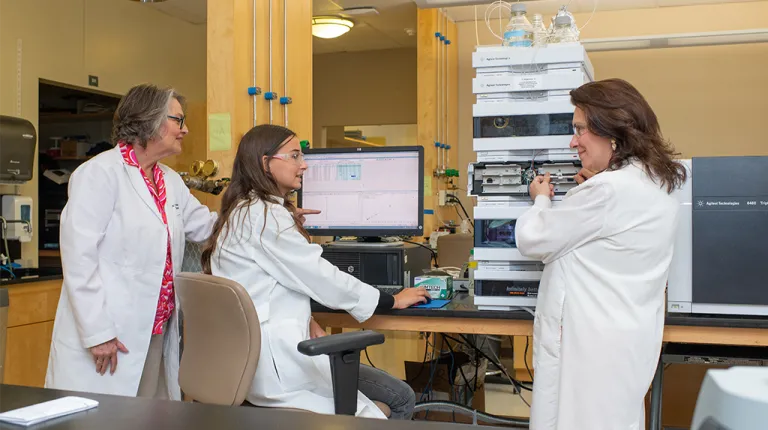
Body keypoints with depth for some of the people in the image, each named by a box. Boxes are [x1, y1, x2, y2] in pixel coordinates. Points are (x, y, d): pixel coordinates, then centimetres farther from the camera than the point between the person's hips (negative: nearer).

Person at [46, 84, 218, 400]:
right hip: (106, 336, -7)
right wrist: (97, 332, -19)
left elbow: (205, 227, 22)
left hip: (155, 335, 7)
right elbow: (79, 257, -16)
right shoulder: (101, 173, -12)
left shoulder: (171, 181, 13)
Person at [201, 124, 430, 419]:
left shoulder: (250, 209, 17)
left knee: (403, 398, 3)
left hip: (273, 344, 10)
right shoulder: (263, 215, -15)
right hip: (274, 355, -10)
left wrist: (307, 321, 1)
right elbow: (319, 276, -14)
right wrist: (393, 300, -2)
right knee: (402, 399, -7)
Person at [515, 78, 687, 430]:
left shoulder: (607, 190, -23)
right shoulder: (656, 182, 8)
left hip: (593, 345, -9)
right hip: (628, 337, 9)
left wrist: (541, 199, 6)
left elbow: (532, 240, -13)